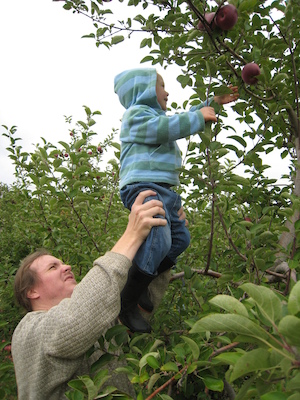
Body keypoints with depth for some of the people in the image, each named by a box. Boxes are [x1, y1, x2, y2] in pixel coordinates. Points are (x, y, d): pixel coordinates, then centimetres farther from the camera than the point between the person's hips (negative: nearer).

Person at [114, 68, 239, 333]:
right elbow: (164, 128, -19)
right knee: (158, 242, -24)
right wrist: (200, 117, -9)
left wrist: (214, 102, 37)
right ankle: (127, 304, -13)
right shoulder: (137, 113, 0)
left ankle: (140, 285, 16)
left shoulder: (156, 116, 32)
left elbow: (184, 121, 39)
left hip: (161, 190, 11)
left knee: (180, 238, 11)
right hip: (144, 186, -11)